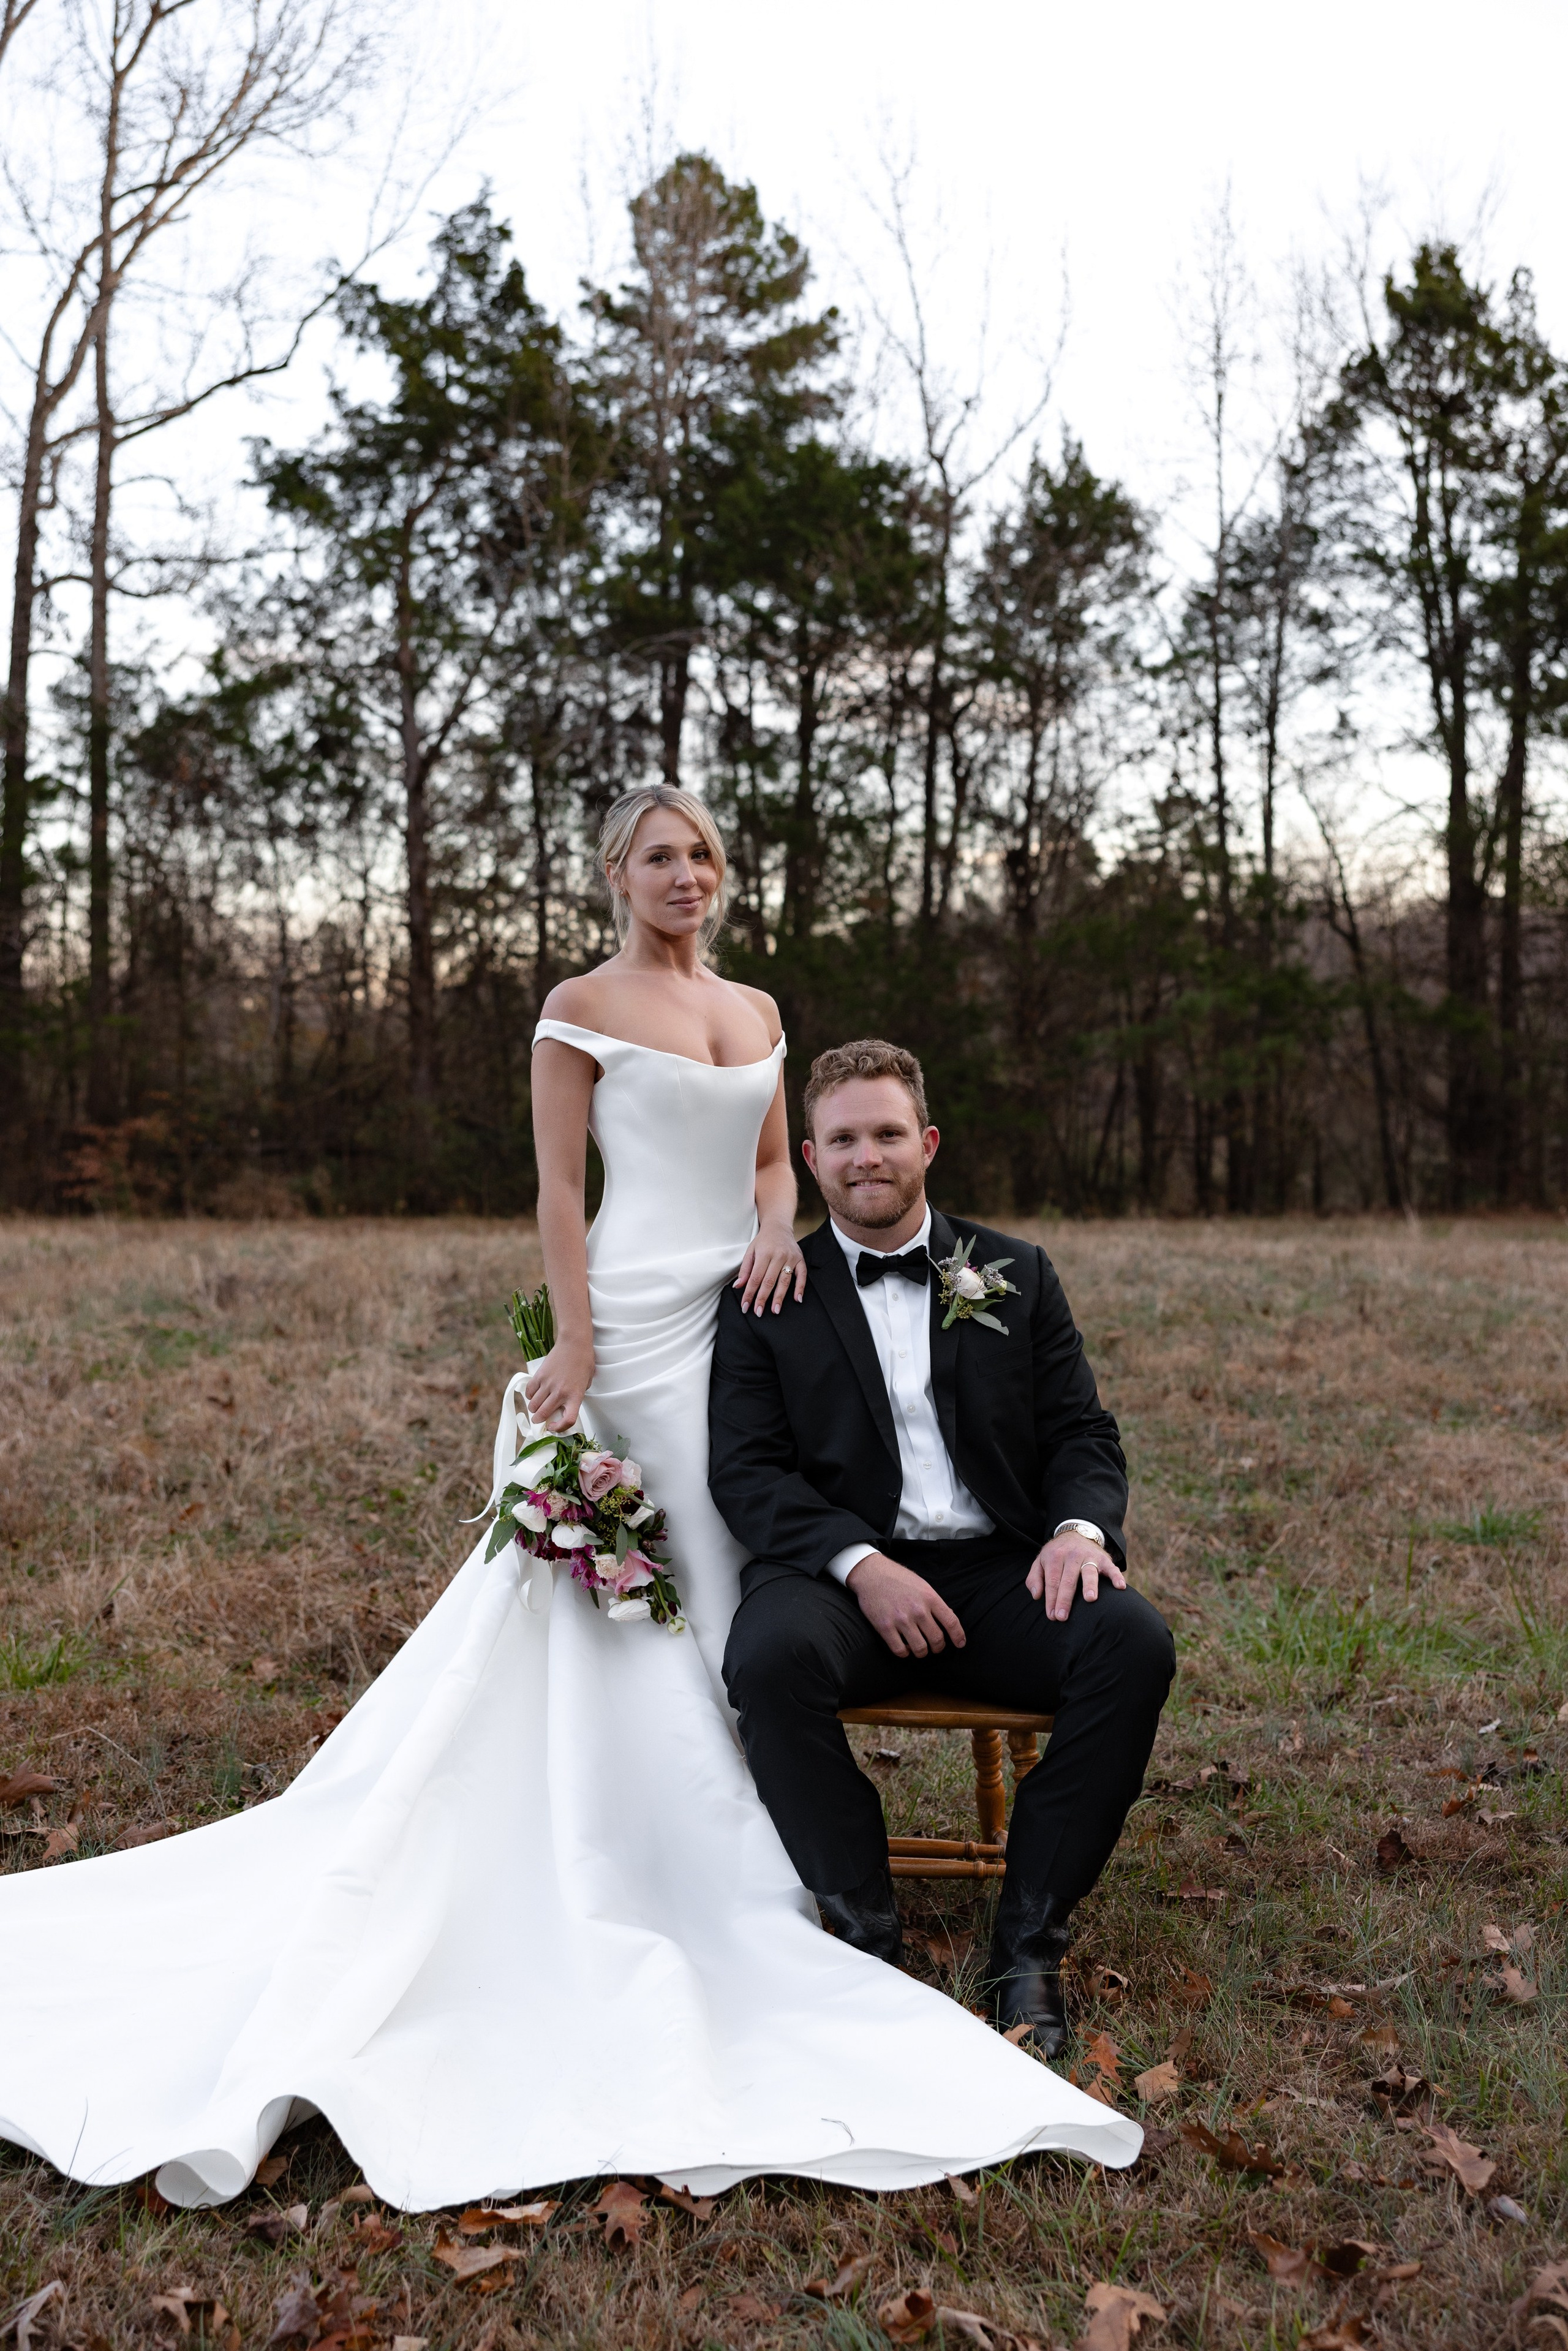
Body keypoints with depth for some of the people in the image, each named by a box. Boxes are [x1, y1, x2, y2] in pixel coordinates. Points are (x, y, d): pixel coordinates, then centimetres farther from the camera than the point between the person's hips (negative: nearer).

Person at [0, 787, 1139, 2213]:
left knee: (747, 1586, 9)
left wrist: (778, 1228, -3)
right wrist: (573, 1349, -15)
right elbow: (560, 1189, -7)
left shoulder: (757, 1012, 16)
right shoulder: (585, 1008, -2)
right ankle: (685, 1879, 9)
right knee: (640, 1595, -1)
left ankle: (748, 1849, 22)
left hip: (751, 1307, 6)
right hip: (643, 1315, -6)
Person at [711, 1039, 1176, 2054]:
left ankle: (1030, 1938, -13)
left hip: (1003, 1571, 2)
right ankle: (867, 1930, -15)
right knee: (770, 1656, -34)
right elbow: (746, 1469, -1)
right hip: (842, 1572, -1)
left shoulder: (1015, 1275, 14)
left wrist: (1079, 1525, -13)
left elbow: (1083, 1431, 11)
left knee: (1134, 1644, -27)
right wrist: (861, 1564, -17)